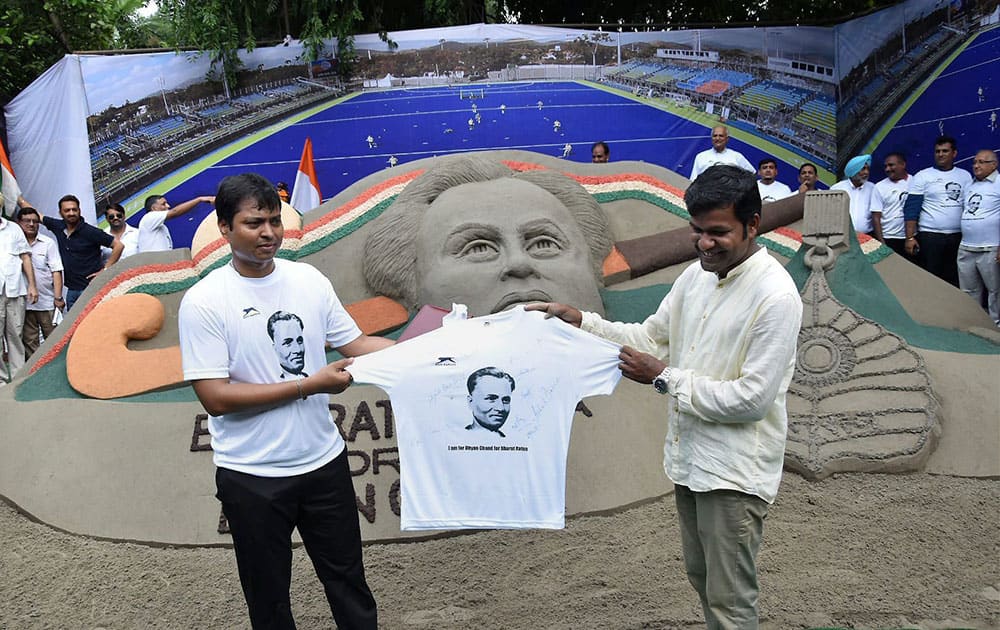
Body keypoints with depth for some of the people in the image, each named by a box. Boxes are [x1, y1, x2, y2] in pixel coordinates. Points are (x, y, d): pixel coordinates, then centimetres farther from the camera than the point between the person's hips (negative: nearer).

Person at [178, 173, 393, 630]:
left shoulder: (309, 280, -1)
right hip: (252, 477, -3)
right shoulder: (203, 302, -13)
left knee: (348, 580, 16)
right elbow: (215, 397, -18)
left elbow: (354, 342, 6)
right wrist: (311, 385, -21)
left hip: (324, 461, 3)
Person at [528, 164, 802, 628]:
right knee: (701, 578, 23)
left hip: (734, 472, -8)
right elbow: (651, 338, 12)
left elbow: (752, 399, -22)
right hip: (689, 458, 8)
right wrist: (580, 322, 0)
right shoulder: (695, 276, 4)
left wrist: (664, 378, -18)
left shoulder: (775, 297, -21)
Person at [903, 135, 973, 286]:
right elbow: (911, 209, -3)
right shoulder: (922, 176, 1)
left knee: (954, 280, 6)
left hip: (958, 237, 3)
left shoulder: (965, 176, 10)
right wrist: (910, 237, -11)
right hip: (930, 237, -3)